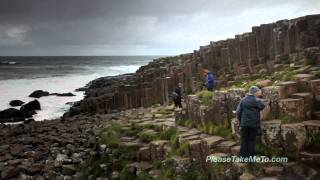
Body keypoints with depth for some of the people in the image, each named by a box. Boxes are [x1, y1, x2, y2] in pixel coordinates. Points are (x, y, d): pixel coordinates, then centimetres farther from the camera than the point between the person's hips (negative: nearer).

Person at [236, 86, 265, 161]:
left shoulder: (243, 100, -1)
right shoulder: (257, 101, -10)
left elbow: (238, 112, -2)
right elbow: (262, 107, 10)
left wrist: (241, 120, 11)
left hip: (244, 124, 2)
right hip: (254, 124, -2)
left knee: (244, 140, 11)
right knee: (252, 140, 9)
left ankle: (243, 156, 14)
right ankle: (250, 157, 13)